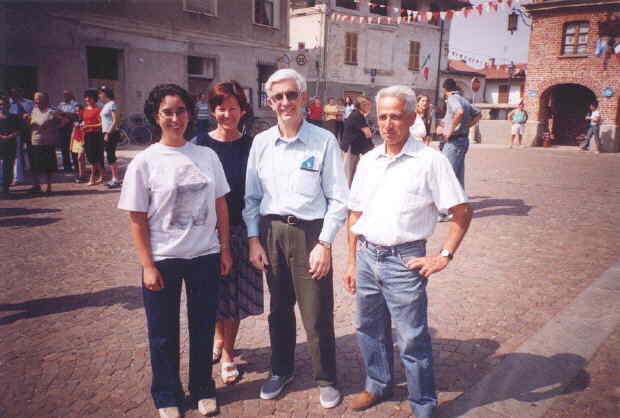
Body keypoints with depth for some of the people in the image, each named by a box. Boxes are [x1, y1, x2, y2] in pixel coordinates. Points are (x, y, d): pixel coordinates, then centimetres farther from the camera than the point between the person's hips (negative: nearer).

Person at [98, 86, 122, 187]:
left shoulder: (112, 104, -10)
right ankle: (114, 179, 15)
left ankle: (116, 180, -5)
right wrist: (105, 133, 14)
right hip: (106, 133, 9)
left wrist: (108, 133, -20)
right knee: (110, 156, 10)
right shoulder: (105, 105, 17)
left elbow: (115, 121, -17)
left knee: (111, 156, -9)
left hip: (111, 133, -9)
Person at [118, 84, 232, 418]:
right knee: (164, 333, 12)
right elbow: (137, 219, -6)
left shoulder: (206, 155, 0)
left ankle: (203, 389, 34)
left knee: (203, 327, 14)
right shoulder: (144, 162, -7)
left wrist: (225, 249, 4)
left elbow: (220, 205, 5)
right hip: (163, 259, -2)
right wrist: (148, 266, -9)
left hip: (205, 256, 2)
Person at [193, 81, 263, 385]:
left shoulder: (250, 146, 0)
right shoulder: (200, 144, -3)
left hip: (241, 229, 1)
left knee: (235, 292, 7)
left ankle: (227, 353, 25)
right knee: (213, 291, 12)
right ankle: (220, 338, 40)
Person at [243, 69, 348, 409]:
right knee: (279, 309, 19)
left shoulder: (324, 141, -9)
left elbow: (338, 198, -8)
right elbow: (251, 196, 8)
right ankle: (281, 370, 41)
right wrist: (254, 240, 3)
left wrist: (324, 244, -11)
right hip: (270, 231, 4)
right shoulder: (261, 142, 3)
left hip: (310, 232, -3)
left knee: (317, 315, 6)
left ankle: (326, 379, 29)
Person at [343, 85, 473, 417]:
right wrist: (352, 261, 12)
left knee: (413, 339, 4)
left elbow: (462, 211, -7)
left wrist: (444, 256, -11)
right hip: (366, 256, 6)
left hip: (404, 260, -5)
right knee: (370, 329, 19)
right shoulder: (368, 160, 7)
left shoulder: (430, 161, -9)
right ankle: (378, 385, 42)